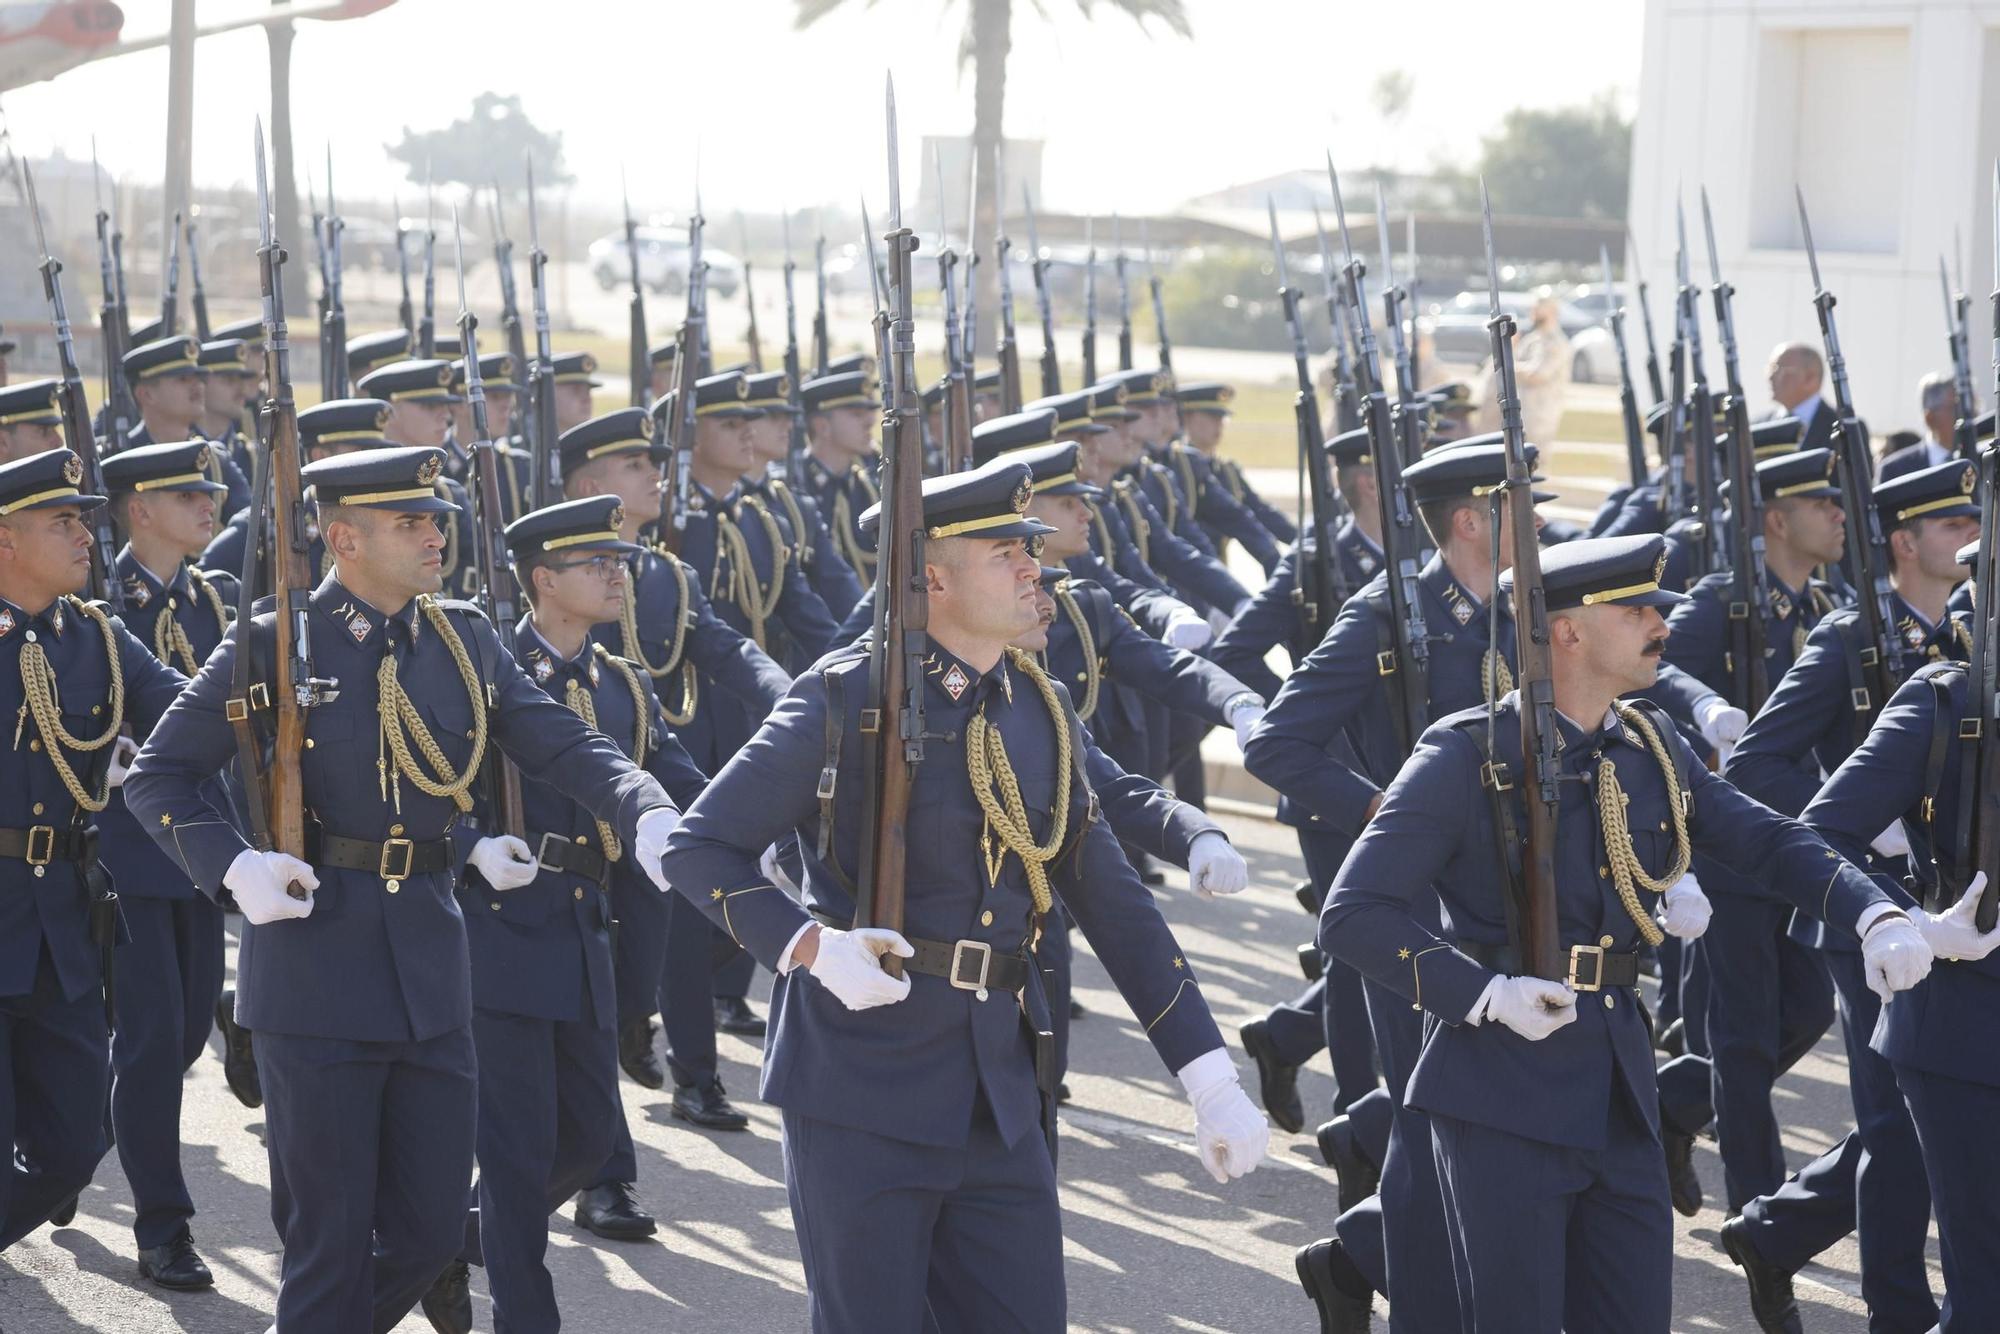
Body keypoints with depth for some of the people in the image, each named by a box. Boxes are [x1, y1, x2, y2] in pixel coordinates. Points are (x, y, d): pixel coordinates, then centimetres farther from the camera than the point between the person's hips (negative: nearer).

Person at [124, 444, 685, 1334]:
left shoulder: (465, 641, 7)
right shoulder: (272, 644, -6)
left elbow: (565, 747, 2)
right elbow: (157, 774, 0)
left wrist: (649, 815, -17)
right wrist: (231, 867, -16)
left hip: (430, 964, 5)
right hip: (316, 967, -5)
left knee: (430, 1231, 9)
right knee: (330, 1236, 2)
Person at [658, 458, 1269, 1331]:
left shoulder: (1041, 713, 9)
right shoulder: (847, 701, -9)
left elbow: (1114, 905, 11)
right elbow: (698, 848, -6)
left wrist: (1207, 1076, 5)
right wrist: (806, 944, -22)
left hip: (998, 1091, 6)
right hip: (864, 1087, -6)